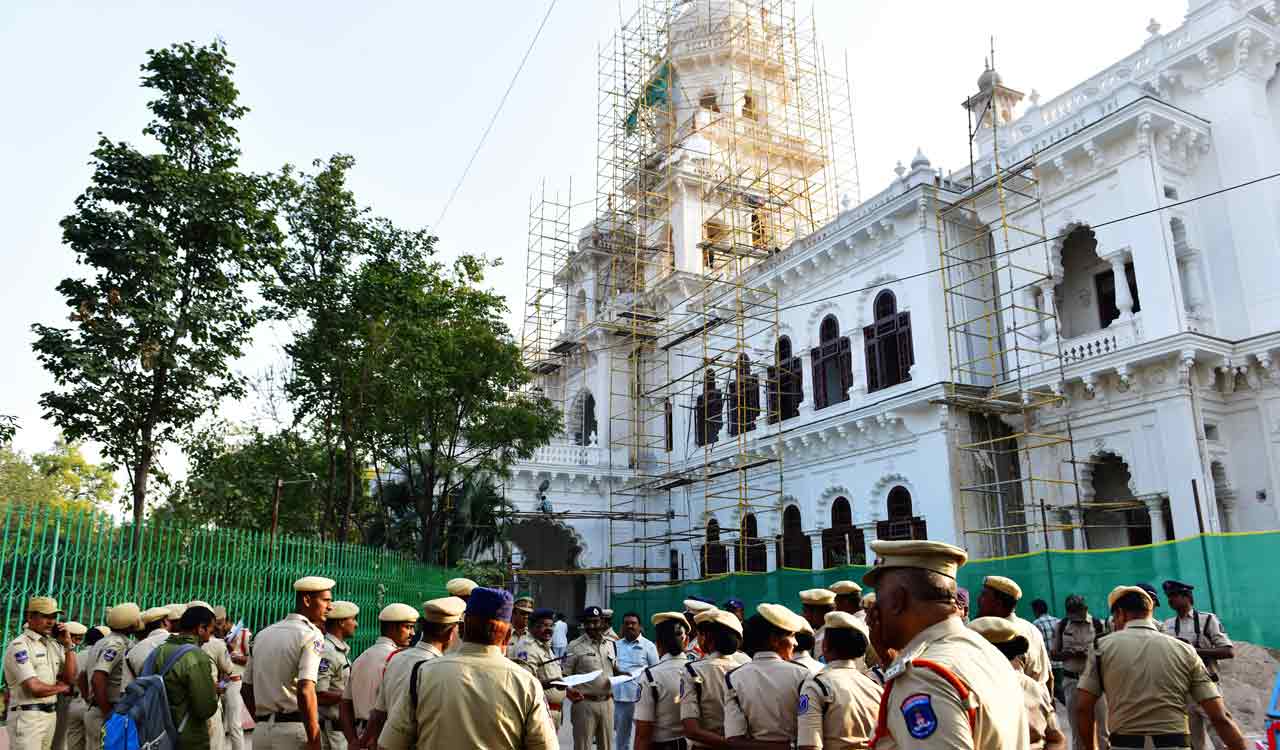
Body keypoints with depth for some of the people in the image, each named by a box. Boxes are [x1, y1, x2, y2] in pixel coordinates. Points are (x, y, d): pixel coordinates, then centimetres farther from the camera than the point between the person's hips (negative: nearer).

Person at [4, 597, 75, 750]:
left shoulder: (54, 644, 11)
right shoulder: (19, 646, -12)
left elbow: (69, 678, 7)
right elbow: (35, 688, -19)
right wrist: (60, 688, 1)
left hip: (51, 714, 7)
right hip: (27, 716, -7)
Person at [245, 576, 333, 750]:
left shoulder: (263, 634, 12)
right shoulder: (311, 634, -10)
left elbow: (247, 688, 17)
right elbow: (305, 690, -22)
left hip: (260, 730, 7)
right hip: (294, 730, -7)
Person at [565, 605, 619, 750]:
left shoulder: (611, 644, 8)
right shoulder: (575, 646, -8)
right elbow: (564, 675, -8)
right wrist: (570, 691, -26)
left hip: (607, 702, 5)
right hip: (585, 702, -5)